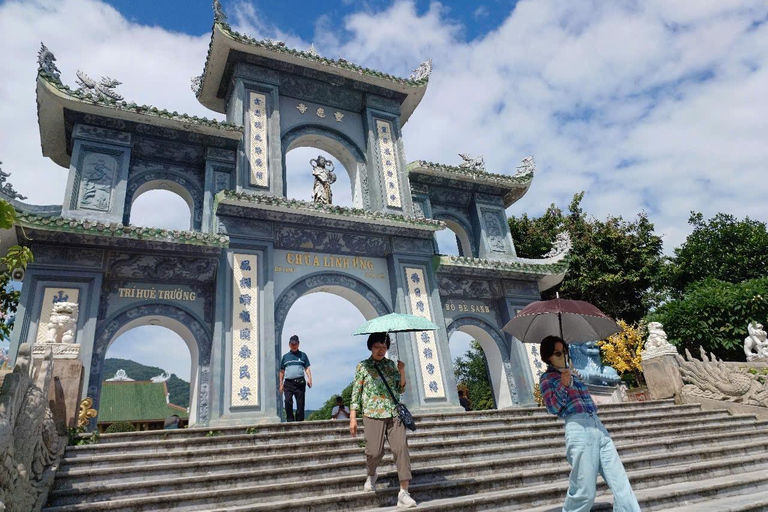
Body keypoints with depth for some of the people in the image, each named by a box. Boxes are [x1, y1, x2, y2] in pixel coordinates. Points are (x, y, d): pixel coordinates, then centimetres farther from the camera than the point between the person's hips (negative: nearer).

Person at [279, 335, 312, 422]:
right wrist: (281, 384, 12)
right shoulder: (285, 357, 16)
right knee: (288, 401, -17)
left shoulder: (303, 355, 13)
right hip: (288, 383, 1)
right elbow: (282, 371, 18)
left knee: (300, 403, -2)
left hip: (300, 382, 0)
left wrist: (309, 378, -9)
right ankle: (290, 420, -8)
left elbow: (307, 368, 8)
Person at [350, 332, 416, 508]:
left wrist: (402, 372, -1)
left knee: (401, 448, -11)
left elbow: (400, 389, 15)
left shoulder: (392, 364, 14)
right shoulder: (362, 366, 6)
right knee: (374, 451, -6)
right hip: (373, 414, -2)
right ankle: (371, 475, 29)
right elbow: (356, 392, 4)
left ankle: (403, 493, -9)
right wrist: (353, 418, -2)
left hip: (394, 413, 3)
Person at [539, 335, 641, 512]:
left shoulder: (573, 374, 23)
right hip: (578, 428, -6)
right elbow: (552, 408, -5)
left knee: (621, 484, -2)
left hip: (597, 426, 7)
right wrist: (562, 385, -16)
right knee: (585, 492, -8)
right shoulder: (547, 378, 5)